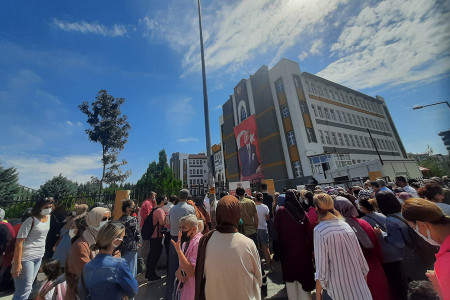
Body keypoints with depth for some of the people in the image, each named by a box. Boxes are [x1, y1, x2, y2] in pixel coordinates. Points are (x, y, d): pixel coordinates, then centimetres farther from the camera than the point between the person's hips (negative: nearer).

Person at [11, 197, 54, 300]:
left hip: (39, 258, 7)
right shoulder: (31, 221, -19)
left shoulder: (48, 218, 3)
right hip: (26, 258, -7)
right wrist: (17, 264, -18)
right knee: (24, 291, 0)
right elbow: (19, 242, -17)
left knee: (28, 288, 17)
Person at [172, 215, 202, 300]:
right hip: (184, 284, 7)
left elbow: (191, 272, -30)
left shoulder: (198, 243, -27)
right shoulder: (186, 242, 1)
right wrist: (178, 271, -11)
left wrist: (178, 250, -35)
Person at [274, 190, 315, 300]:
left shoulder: (280, 212, -15)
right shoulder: (302, 212, -7)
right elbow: (309, 232, -2)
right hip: (303, 249, 2)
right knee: (304, 277, 18)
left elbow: (276, 228, -9)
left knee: (290, 278, 16)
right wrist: (312, 249, 7)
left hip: (288, 250, -2)